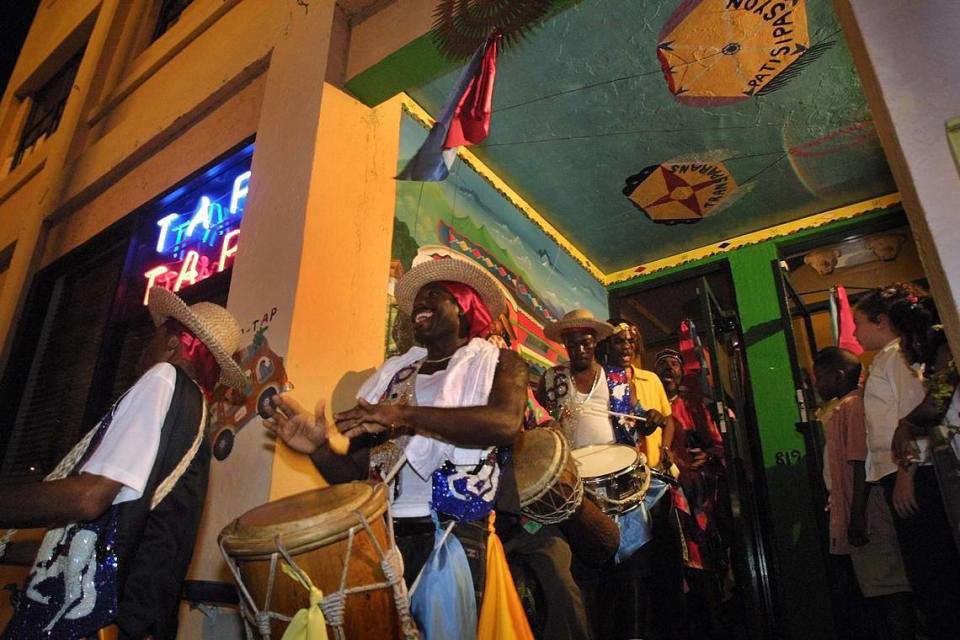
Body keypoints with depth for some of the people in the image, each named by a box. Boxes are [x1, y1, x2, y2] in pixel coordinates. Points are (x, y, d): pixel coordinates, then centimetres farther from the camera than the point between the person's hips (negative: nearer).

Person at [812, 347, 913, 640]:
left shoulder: (853, 405, -12)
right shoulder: (840, 410, 17)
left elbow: (862, 462, -20)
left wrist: (857, 515, -22)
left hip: (868, 521, -10)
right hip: (854, 520, 10)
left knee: (887, 589, -3)